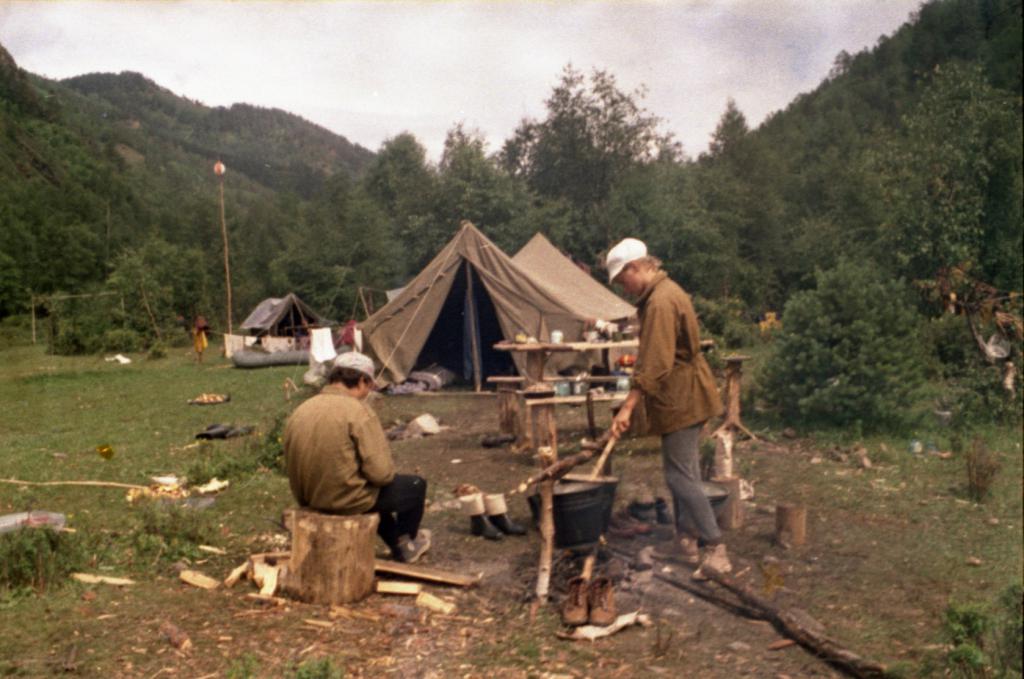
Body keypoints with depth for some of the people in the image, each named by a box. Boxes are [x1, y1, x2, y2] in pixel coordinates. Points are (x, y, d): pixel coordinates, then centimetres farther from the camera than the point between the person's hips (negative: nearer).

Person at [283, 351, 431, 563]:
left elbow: (294, 468, 8)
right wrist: (389, 473, 0)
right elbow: (381, 472, -23)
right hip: (348, 500, -8)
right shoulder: (358, 411, -20)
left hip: (312, 499, 8)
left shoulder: (299, 412, 1)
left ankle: (398, 545, 46)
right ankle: (405, 543, 39)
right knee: (416, 485, 16)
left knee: (377, 489, 35)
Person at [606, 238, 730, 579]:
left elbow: (655, 364, -27)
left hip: (680, 400, -11)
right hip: (688, 396, 11)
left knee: (681, 476, -7)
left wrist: (628, 406, -28)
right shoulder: (668, 291, 14)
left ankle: (715, 549, -4)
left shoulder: (660, 303, -20)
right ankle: (687, 538, 24)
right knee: (683, 471, 15)